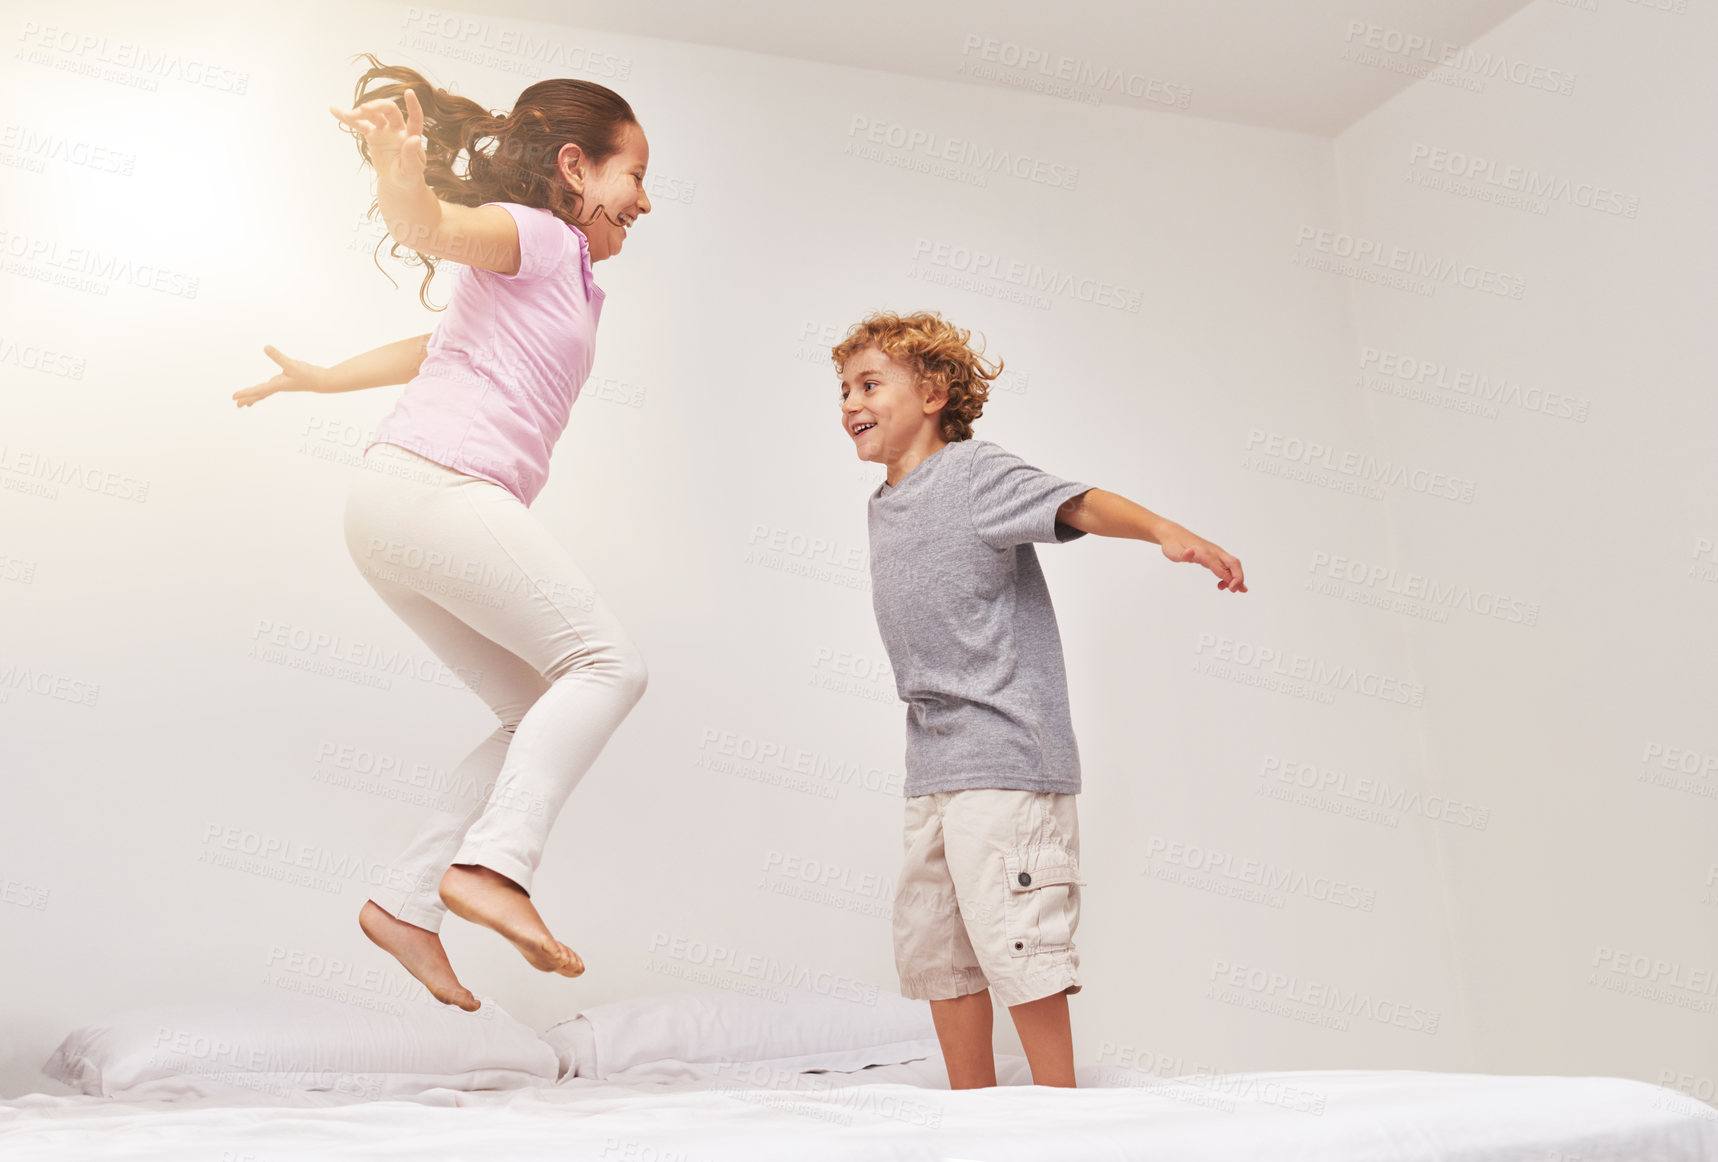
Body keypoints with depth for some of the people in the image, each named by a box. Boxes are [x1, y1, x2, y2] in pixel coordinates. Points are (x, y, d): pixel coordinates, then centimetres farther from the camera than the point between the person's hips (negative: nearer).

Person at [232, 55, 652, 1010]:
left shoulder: (568, 281, 29)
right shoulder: (533, 234, 1)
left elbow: (438, 344, 39)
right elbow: (430, 227, -20)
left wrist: (325, 379, 49)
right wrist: (398, 160, -42)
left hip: (397, 509, 10)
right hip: (434, 483, -9)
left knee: (546, 714, 7)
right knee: (607, 662, -13)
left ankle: (409, 903, 5)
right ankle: (494, 864, -22)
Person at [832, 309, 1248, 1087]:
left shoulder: (974, 471, -7)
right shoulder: (884, 508, 16)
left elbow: (1078, 503, -22)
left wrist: (1165, 531, -40)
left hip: (1005, 752, -9)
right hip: (933, 762, 9)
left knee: (1013, 936, -7)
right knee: (931, 942, 13)